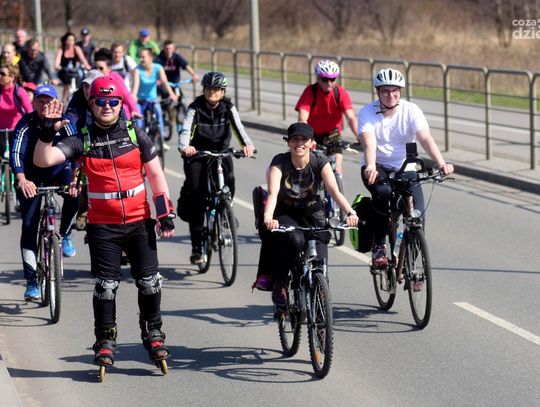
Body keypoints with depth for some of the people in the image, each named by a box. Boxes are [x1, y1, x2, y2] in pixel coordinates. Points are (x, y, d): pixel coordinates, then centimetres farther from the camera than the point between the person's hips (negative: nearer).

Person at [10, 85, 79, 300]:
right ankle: (31, 281, -4)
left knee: (74, 194, -31)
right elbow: (16, 153, -30)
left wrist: (76, 178, -43)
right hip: (32, 177, -1)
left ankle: (65, 235, -5)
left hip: (58, 171, 1)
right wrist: (21, 180, -48)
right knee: (29, 226, -10)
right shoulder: (26, 124, -19)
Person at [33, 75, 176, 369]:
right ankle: (105, 340, 10)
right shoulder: (82, 141, -2)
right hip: (102, 226, -1)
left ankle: (152, 333, 21)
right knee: (106, 284, -3)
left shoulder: (135, 134, 2)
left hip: (139, 222, 1)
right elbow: (43, 160, -12)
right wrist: (47, 133, -28)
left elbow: (155, 174, 6)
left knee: (149, 281, 3)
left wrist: (166, 212, 1)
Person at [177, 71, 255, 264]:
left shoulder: (228, 108, -4)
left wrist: (247, 144, -40)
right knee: (196, 193, -12)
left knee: (228, 180, -30)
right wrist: (184, 147, -45)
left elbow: (238, 127, -19)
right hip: (197, 154, -1)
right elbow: (186, 131, -23)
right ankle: (196, 248, -6)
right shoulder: (195, 108, -9)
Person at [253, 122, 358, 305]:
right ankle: (279, 282, -12)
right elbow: (273, 193, -31)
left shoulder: (320, 162, -13)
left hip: (312, 215, 2)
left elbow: (334, 191, -24)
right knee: (295, 240, -35)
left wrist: (350, 212, -42)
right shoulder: (280, 162, -17)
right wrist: (268, 217, -51)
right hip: (285, 214, -2)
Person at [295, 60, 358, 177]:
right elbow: (302, 119, -29)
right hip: (313, 136, -1)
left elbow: (351, 118, -27)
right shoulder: (310, 91, -19)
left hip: (332, 136, 1)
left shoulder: (341, 93, -16)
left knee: (337, 171, -12)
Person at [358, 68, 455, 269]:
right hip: (377, 168, -2)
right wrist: (370, 167, -48)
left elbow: (426, 139, -21)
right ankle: (378, 247, -18)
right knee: (383, 193, -34)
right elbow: (369, 143, -28)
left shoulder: (411, 111, -8)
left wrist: (442, 164, -38)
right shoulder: (367, 113, -11)